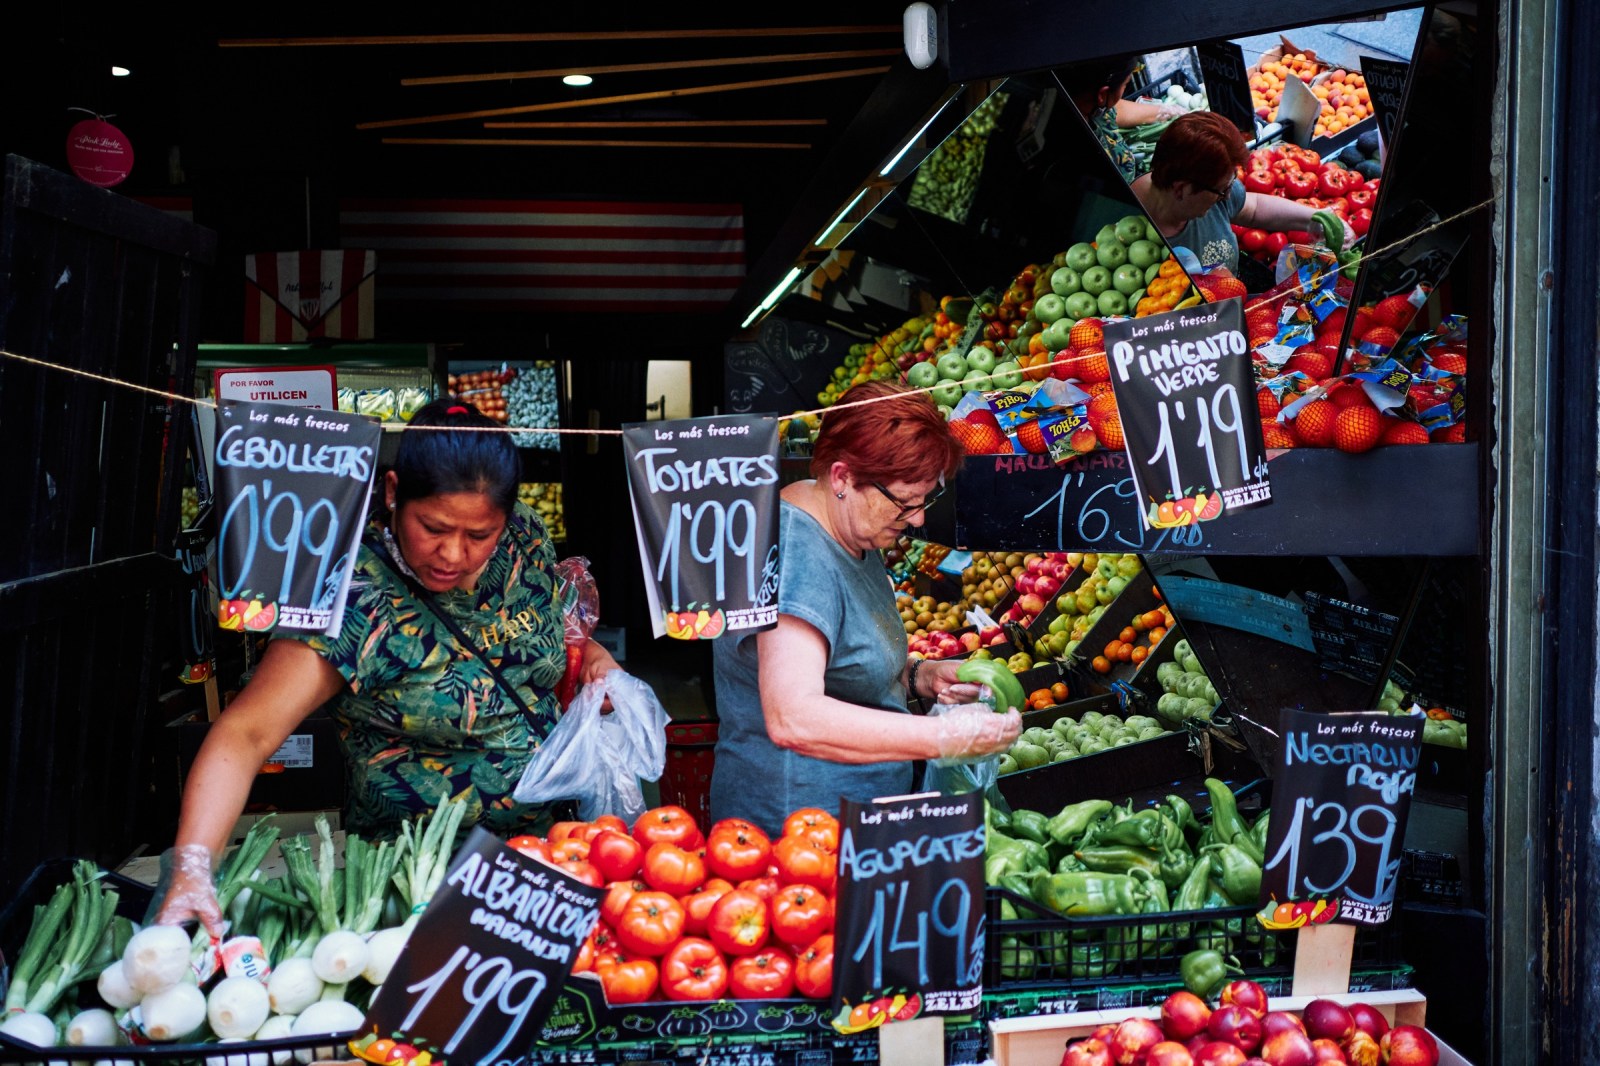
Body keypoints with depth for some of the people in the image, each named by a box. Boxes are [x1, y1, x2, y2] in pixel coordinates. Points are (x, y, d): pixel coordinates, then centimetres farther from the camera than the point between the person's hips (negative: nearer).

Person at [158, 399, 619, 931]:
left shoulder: (525, 538, -4)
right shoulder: (356, 601, -20)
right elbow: (245, 734, -26)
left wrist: (594, 656, -4)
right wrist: (192, 870, -39)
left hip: (555, 830, 4)